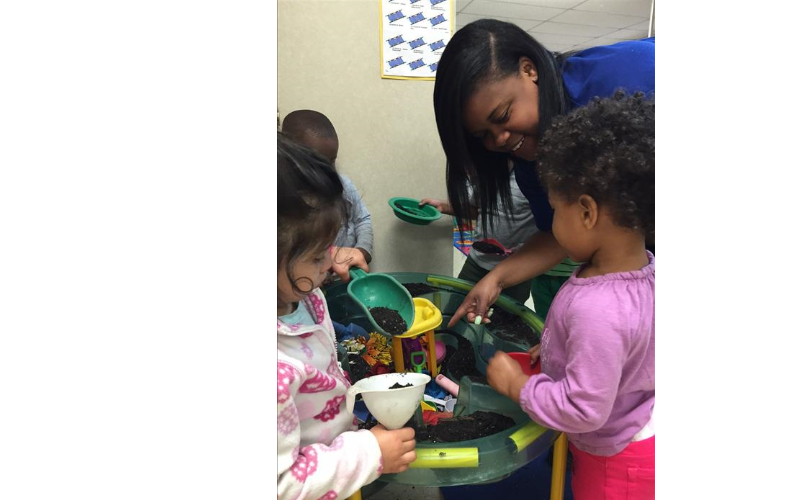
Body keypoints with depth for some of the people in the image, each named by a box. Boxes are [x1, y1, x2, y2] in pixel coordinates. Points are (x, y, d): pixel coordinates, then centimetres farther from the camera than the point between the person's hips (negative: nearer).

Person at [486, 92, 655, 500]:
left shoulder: (597, 311, -39)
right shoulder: (641, 267, -12)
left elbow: (583, 410, -32)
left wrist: (516, 385, -20)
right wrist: (557, 348, 2)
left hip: (617, 459, -7)